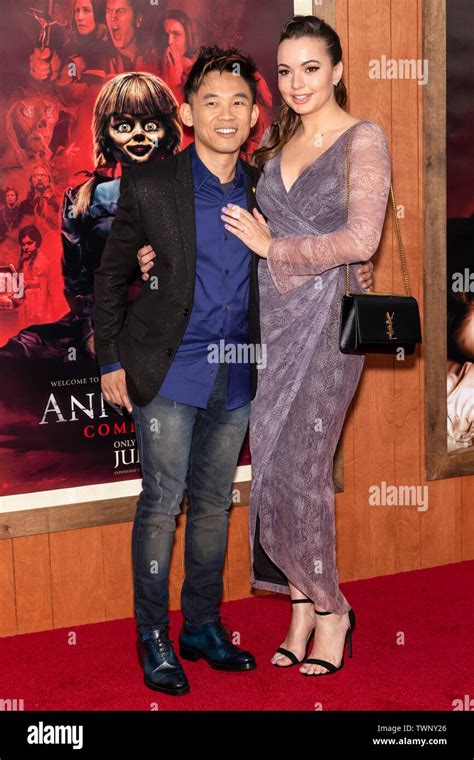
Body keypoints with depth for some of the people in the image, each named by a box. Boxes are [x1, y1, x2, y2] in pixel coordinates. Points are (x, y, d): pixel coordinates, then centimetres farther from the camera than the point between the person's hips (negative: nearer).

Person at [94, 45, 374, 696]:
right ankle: (154, 638, 13)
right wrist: (112, 359, -3)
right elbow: (110, 275, 0)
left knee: (214, 503, 13)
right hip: (168, 373, -4)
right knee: (162, 503, 0)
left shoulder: (263, 191, 5)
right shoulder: (150, 187, -5)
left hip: (237, 375, 4)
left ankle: (203, 626, 27)